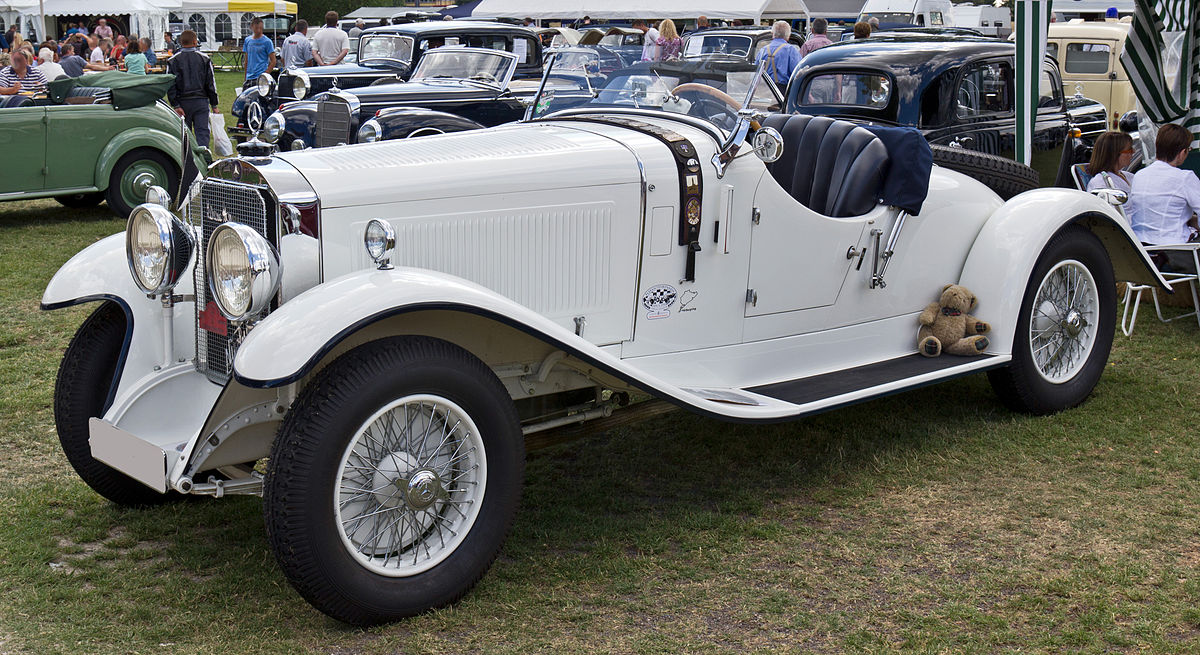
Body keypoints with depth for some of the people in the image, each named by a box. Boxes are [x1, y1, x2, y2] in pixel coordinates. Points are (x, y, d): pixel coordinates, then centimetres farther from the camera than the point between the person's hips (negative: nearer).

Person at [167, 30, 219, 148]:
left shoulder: (173, 60, 1)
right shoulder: (204, 58, 2)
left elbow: (170, 85, -4)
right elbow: (211, 83, 3)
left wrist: (176, 105, -5)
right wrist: (214, 104, 7)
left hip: (183, 102, 1)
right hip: (201, 101, -1)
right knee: (203, 131, -2)